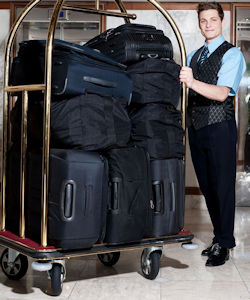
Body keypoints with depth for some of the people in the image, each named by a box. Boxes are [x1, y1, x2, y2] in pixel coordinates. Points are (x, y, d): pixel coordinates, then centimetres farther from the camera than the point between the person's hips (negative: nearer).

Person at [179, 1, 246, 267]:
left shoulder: (232, 54, -5)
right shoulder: (193, 56, 16)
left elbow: (222, 93, -19)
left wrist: (193, 82, -34)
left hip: (219, 128, -7)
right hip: (196, 127, 7)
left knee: (222, 186, -2)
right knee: (206, 186, 12)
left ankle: (223, 245, 7)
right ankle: (219, 237, 25)